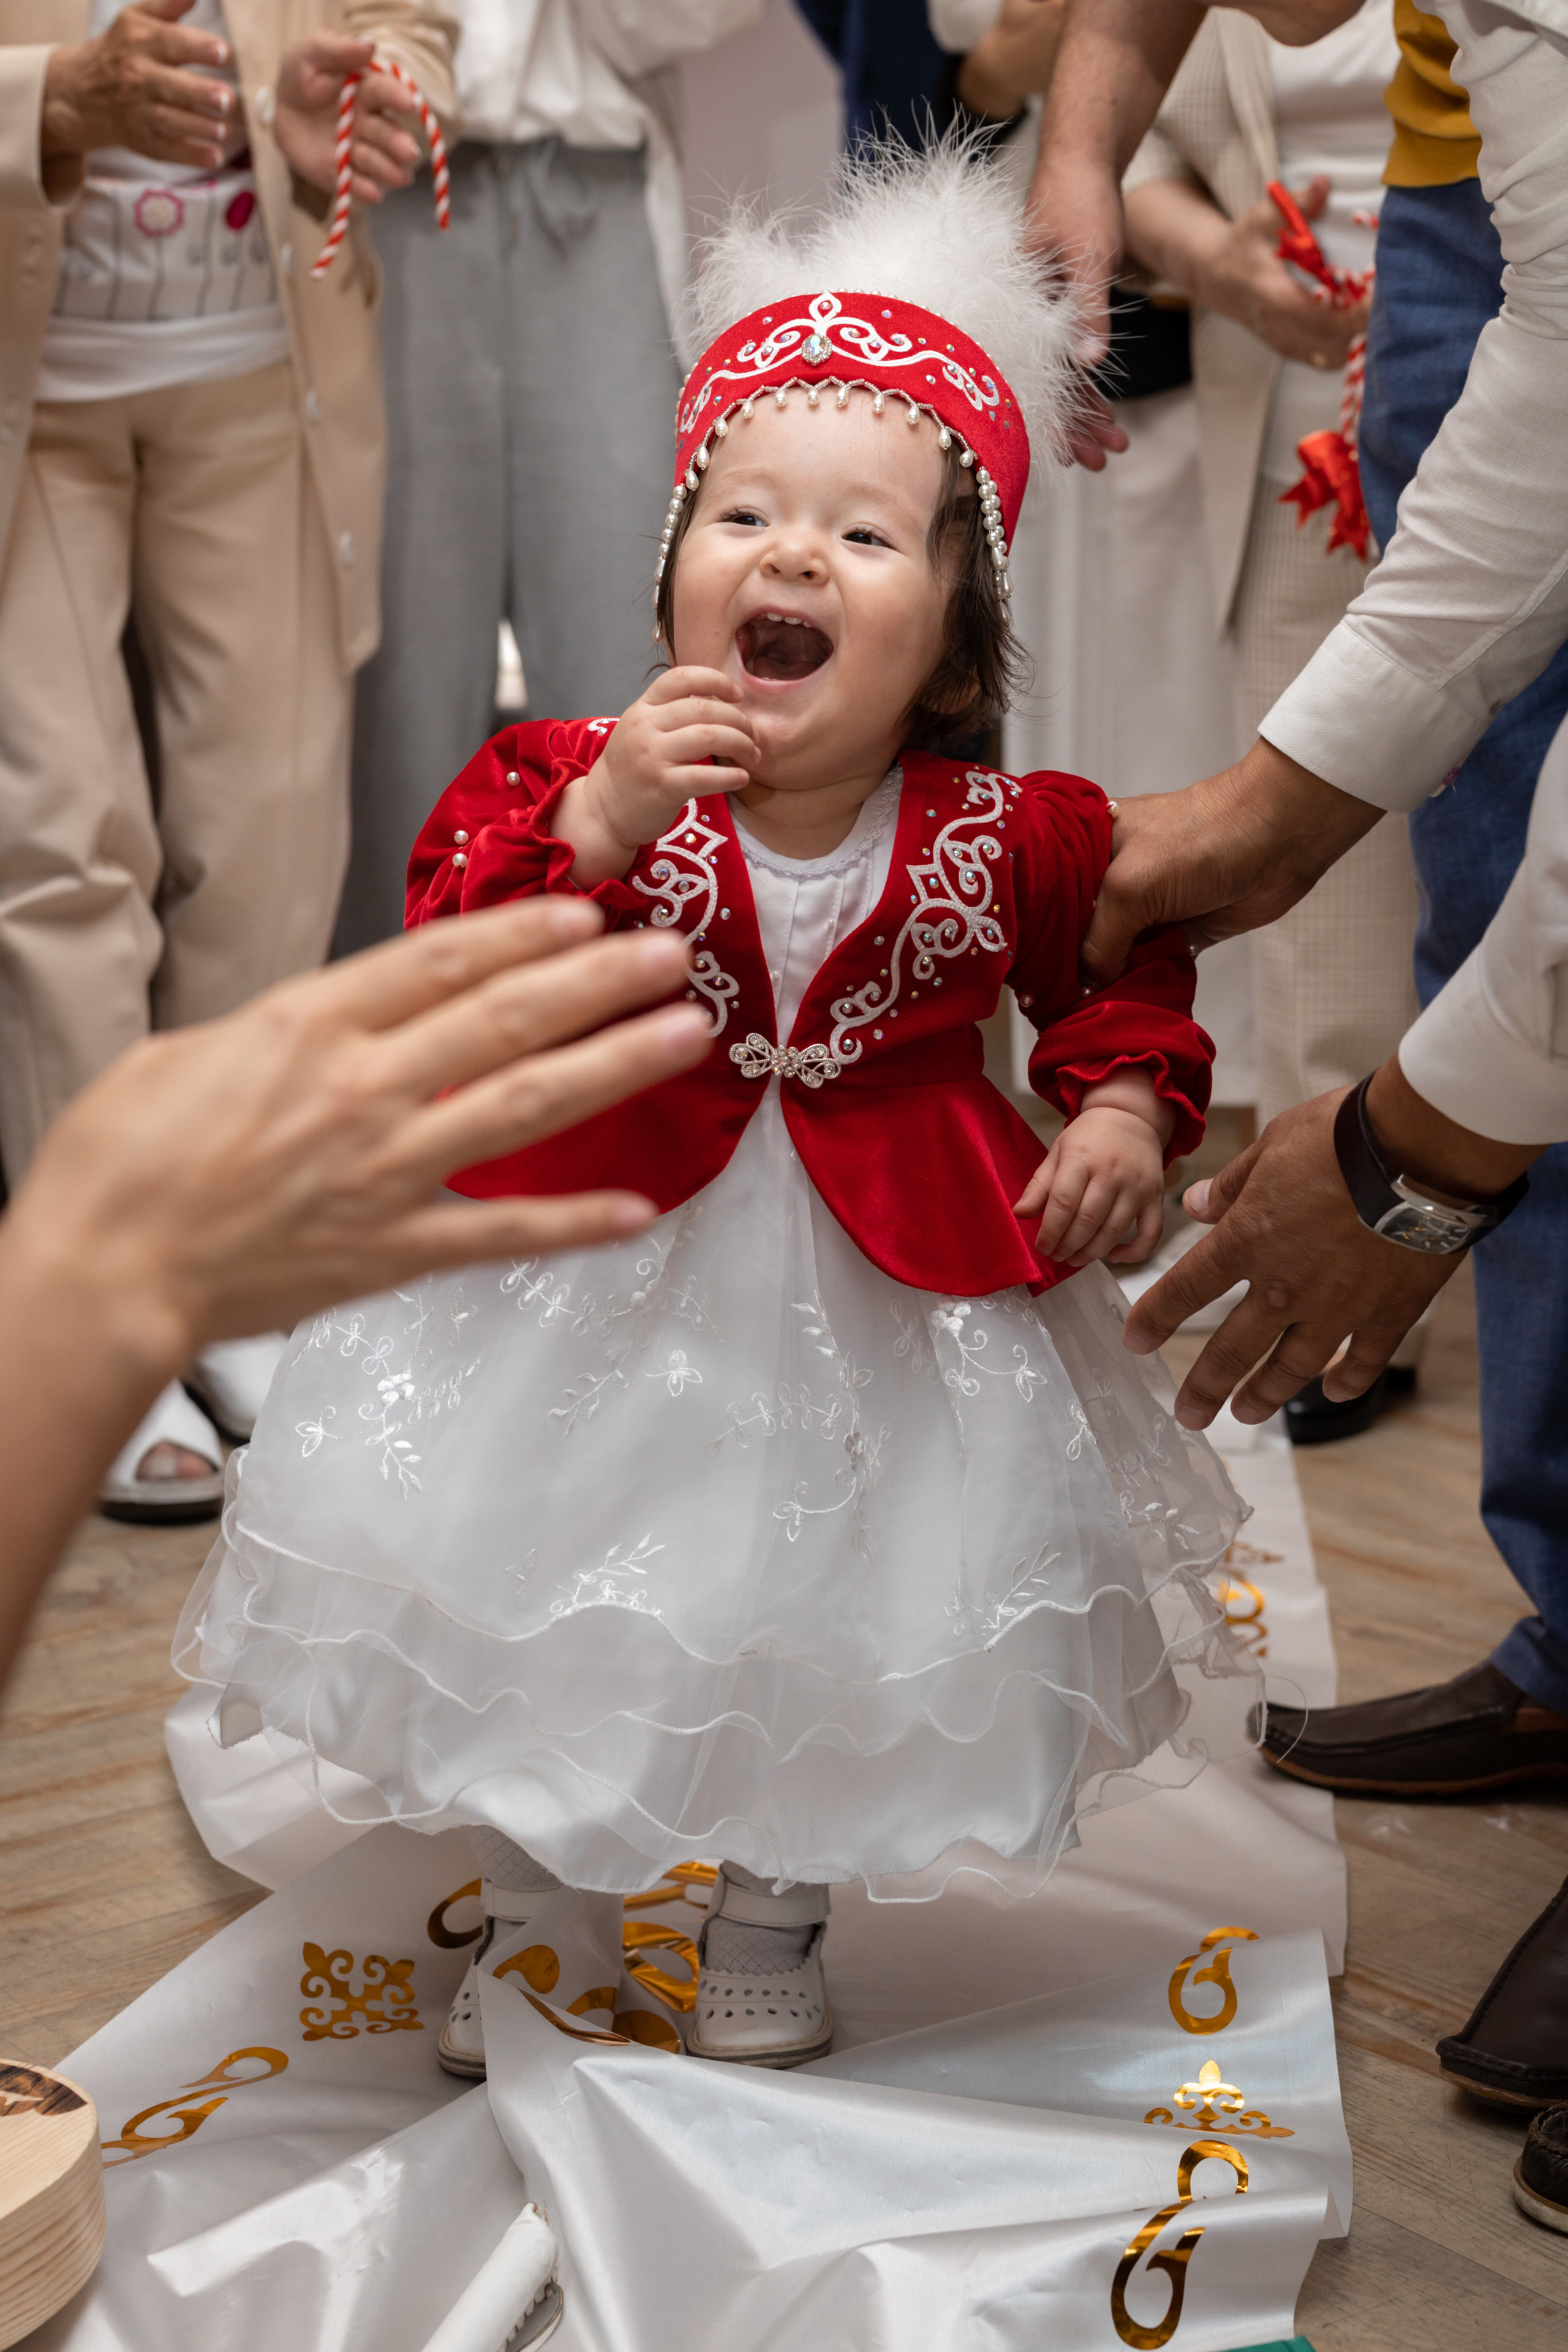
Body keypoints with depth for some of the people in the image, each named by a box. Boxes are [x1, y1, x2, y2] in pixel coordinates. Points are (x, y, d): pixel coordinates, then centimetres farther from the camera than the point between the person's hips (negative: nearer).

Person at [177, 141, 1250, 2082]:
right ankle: (524, 1908, 41)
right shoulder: (564, 784, -17)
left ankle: (772, 1924, 45)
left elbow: (1125, 970, 6)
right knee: (523, 1608, 13)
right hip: (598, 1292, 0)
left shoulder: (1007, 841, -13)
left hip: (882, 1306, 1)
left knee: (823, 1636, 16)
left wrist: (1124, 1113, -12)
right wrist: (598, 825, -37)